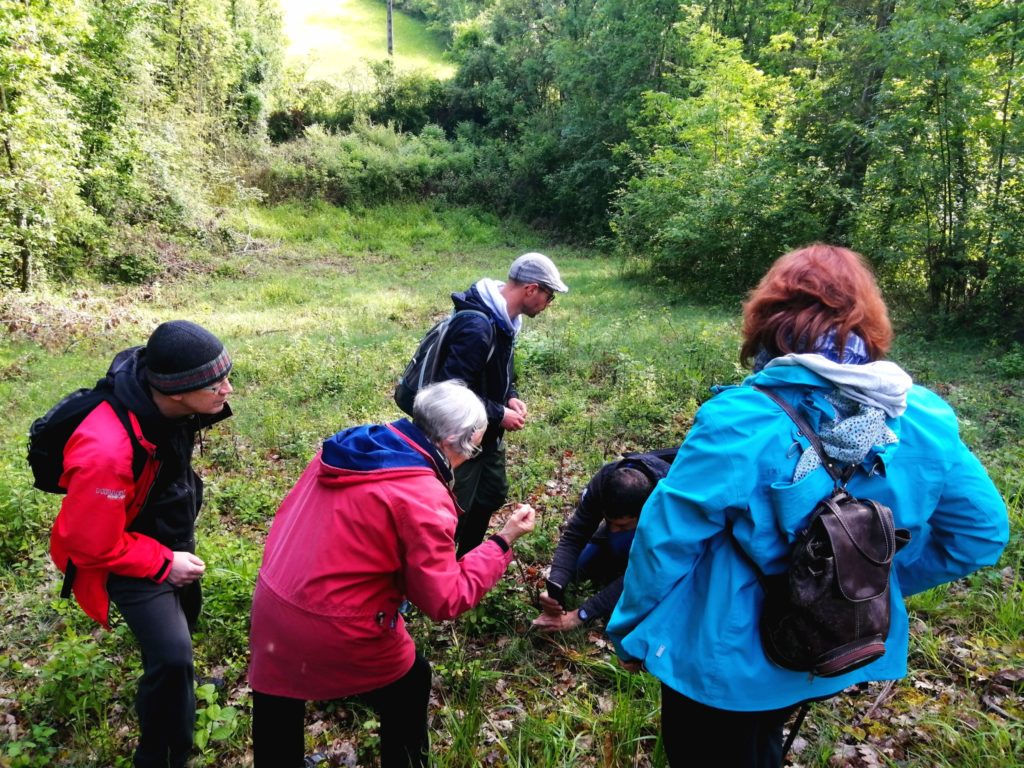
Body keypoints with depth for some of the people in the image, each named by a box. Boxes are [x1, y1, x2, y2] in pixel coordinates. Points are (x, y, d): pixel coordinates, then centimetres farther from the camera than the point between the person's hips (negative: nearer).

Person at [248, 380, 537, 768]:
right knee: (409, 688, 23)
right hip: (340, 633, -6)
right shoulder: (423, 498, -21)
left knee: (277, 722, 27)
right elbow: (445, 600, -15)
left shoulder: (346, 447, 1)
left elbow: (290, 517, 11)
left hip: (270, 609, 6)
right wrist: (503, 541, -9)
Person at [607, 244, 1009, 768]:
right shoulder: (923, 419, -13)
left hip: (726, 657, -4)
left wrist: (630, 630, -5)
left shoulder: (740, 421, -29)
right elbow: (981, 533, -1)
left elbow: (666, 539, -22)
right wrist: (879, 583, 10)